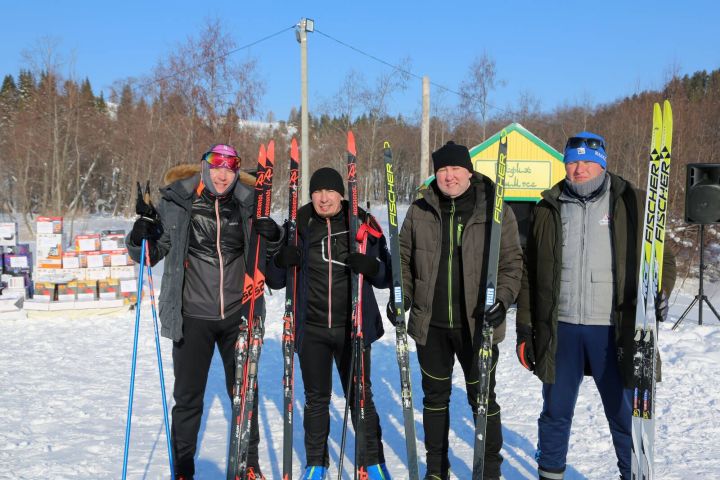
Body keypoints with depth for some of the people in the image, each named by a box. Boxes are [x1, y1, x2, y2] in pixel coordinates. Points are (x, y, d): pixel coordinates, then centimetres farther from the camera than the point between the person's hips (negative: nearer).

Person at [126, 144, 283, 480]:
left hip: (238, 314, 2)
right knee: (188, 397, 5)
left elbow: (265, 254, 13)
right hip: (193, 317, -2)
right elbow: (147, 256, 2)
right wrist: (141, 234, -20)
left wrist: (273, 237, -9)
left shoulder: (248, 204, 1)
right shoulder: (176, 202, -5)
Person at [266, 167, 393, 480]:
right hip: (311, 330, 1)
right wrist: (281, 260, -17)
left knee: (360, 396, 7)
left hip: (352, 328, -1)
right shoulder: (299, 226, 1)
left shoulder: (363, 224, -1)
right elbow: (274, 281, 5)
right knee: (316, 399, 11)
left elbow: (386, 276, 3)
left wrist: (370, 266, -20)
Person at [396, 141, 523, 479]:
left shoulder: (494, 210, -3)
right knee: (435, 395, 14)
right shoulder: (420, 212, 4)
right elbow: (404, 259, 11)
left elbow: (511, 261, -2)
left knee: (483, 397, 7)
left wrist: (503, 299, -15)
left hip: (477, 323, -2)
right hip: (430, 324, 3)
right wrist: (401, 296, -2)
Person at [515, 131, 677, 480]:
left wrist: (660, 294, -14)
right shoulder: (548, 209, 8)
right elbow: (530, 273, 10)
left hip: (614, 330, -2)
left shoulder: (632, 204, 2)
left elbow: (661, 257, 6)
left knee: (625, 415, 6)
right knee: (555, 412, 14)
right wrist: (524, 327, 7)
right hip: (560, 329, 2)